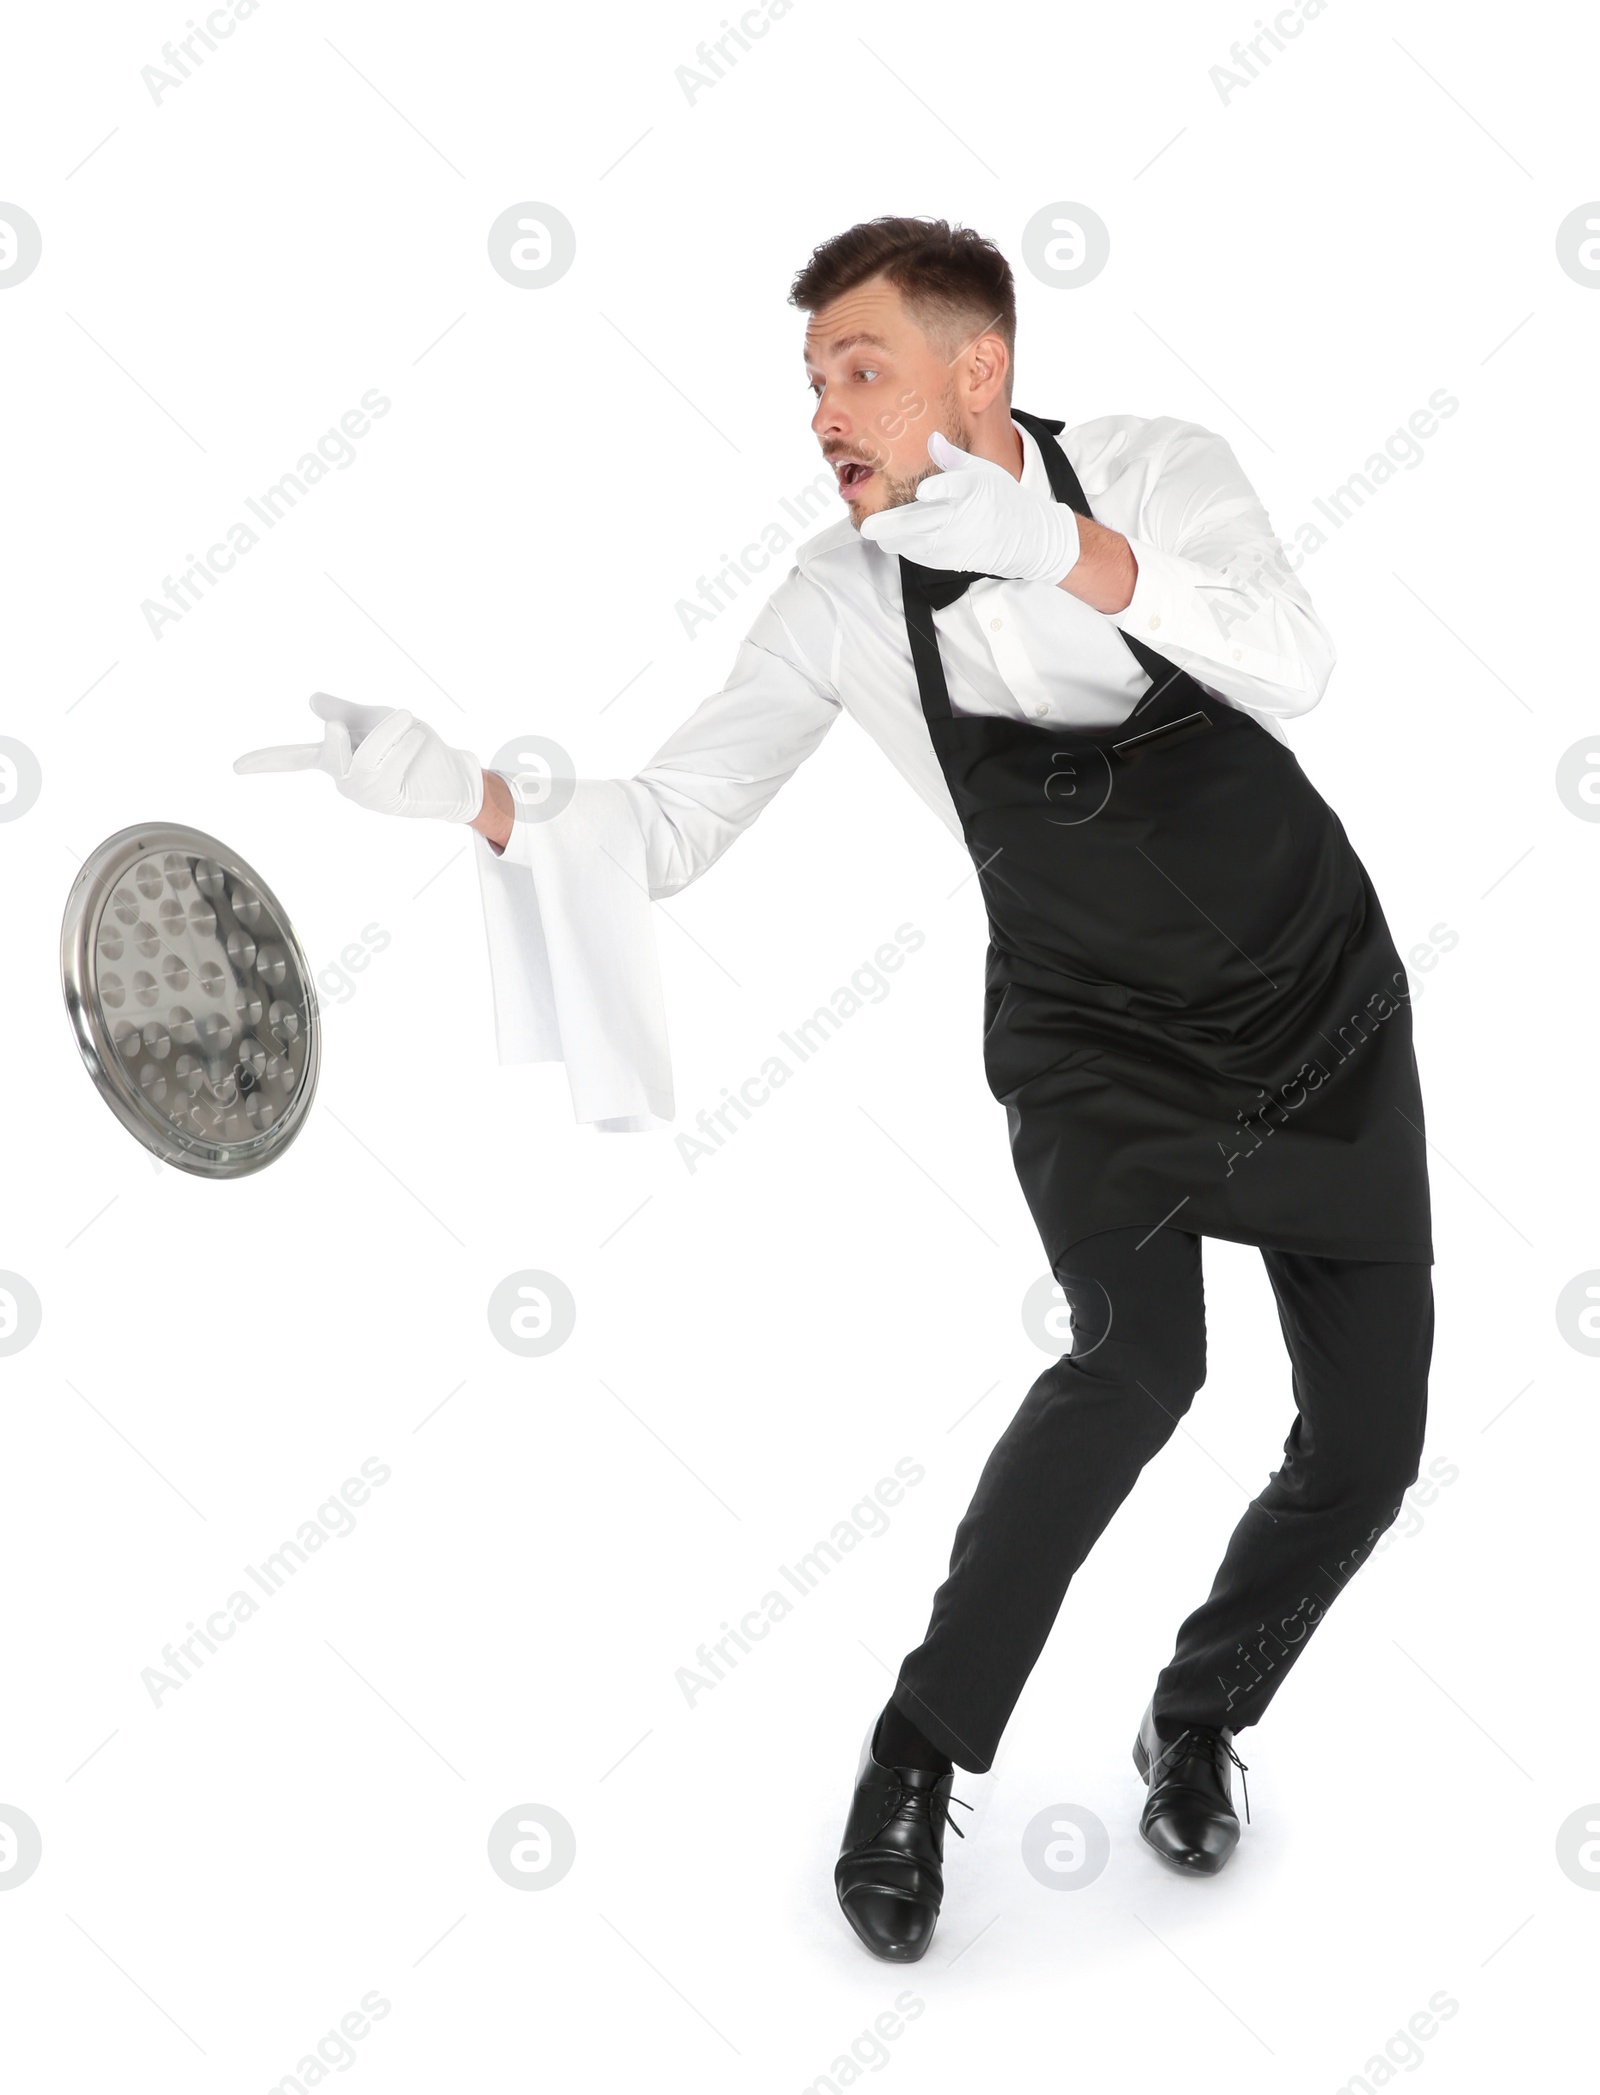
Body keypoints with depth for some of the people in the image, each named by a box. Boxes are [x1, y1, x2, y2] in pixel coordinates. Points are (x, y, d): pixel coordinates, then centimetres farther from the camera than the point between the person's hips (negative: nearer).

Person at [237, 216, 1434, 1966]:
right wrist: (456, 790, -28)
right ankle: (915, 1762, -8)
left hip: (1329, 1026, 2)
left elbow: (1291, 666, -29)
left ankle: (1197, 1722, 31)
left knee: (1366, 1447, 3)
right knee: (1137, 1358, -28)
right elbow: (667, 822, -12)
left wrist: (1058, 547, -42)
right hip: (1098, 1051, -1)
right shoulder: (842, 601, -10)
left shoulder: (1157, 469, -12)